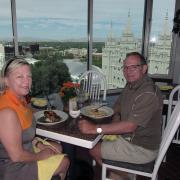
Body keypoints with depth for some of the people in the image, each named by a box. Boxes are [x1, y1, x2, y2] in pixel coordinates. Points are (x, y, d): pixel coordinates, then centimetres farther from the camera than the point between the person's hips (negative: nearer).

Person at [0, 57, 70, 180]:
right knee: (64, 162, 2)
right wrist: (40, 156, -13)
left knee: (58, 148, 20)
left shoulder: (20, 99, -5)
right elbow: (16, 156, -28)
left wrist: (39, 144, -1)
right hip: (12, 167, -8)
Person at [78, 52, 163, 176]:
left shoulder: (149, 94, -28)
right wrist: (116, 117, -7)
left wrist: (95, 128, -32)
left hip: (142, 149, -8)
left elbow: (130, 126, -32)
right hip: (129, 137, 9)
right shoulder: (131, 85, 2)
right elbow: (118, 105, 16)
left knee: (94, 150, -4)